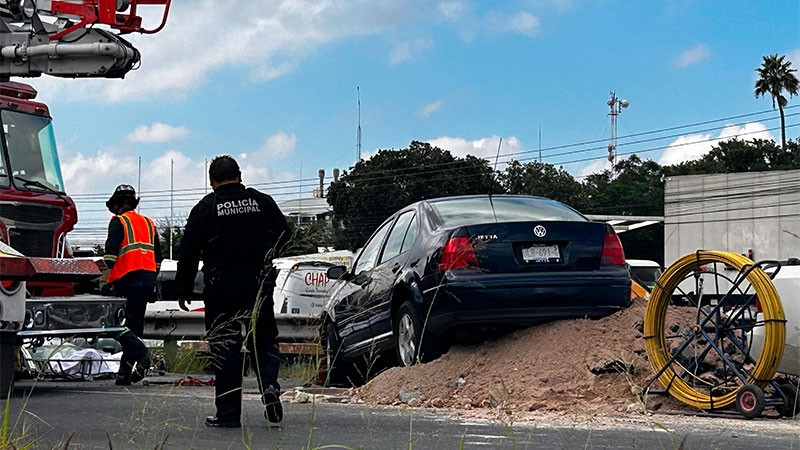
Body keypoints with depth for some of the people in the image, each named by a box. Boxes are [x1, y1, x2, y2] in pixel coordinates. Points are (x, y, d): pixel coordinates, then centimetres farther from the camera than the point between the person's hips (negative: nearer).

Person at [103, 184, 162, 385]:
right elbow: (158, 257, 23)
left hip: (128, 279, -7)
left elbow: (111, 251, -9)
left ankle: (140, 353, -26)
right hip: (148, 281, 7)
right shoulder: (148, 223, 21)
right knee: (134, 325, 8)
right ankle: (125, 372, 6)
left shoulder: (119, 221, 0)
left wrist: (108, 276, 4)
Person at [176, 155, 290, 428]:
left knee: (225, 347, 2)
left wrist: (183, 289, 7)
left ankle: (228, 413, 2)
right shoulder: (262, 201, 5)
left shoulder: (206, 208, -2)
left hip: (222, 287, -2)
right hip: (259, 285, 2)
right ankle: (269, 386, -11)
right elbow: (283, 234, 15)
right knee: (263, 339, 14)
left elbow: (189, 252, -2)